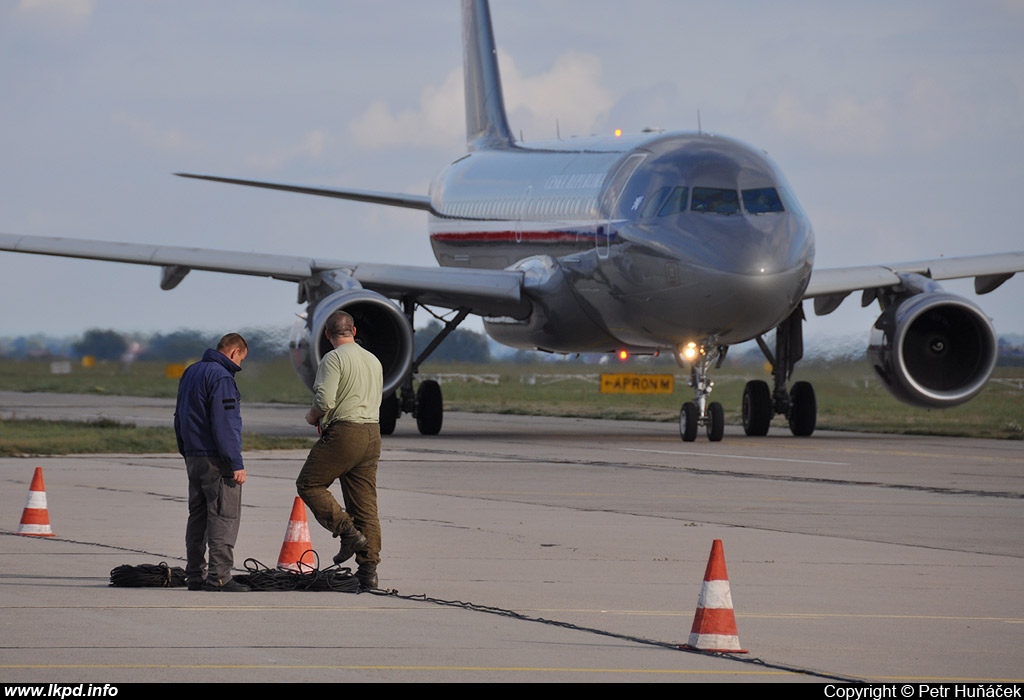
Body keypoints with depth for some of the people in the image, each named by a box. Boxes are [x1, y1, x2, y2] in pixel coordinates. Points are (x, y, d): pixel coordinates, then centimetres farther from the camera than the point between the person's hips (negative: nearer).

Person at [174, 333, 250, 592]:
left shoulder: (190, 373, 15)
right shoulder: (221, 377, -15)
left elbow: (179, 418, 21)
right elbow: (225, 424, -19)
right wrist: (236, 463, -18)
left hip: (193, 457, 9)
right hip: (216, 461, -9)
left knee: (198, 516, 12)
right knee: (225, 517, -7)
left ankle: (195, 575, 14)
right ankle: (219, 576, -12)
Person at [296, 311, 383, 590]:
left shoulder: (333, 359, -8)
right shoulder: (374, 361, 17)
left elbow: (324, 401, -18)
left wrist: (311, 417, 4)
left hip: (343, 435, -7)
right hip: (373, 435, 7)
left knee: (308, 484, 7)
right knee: (365, 503, 7)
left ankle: (348, 531, -7)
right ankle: (368, 569, 4)